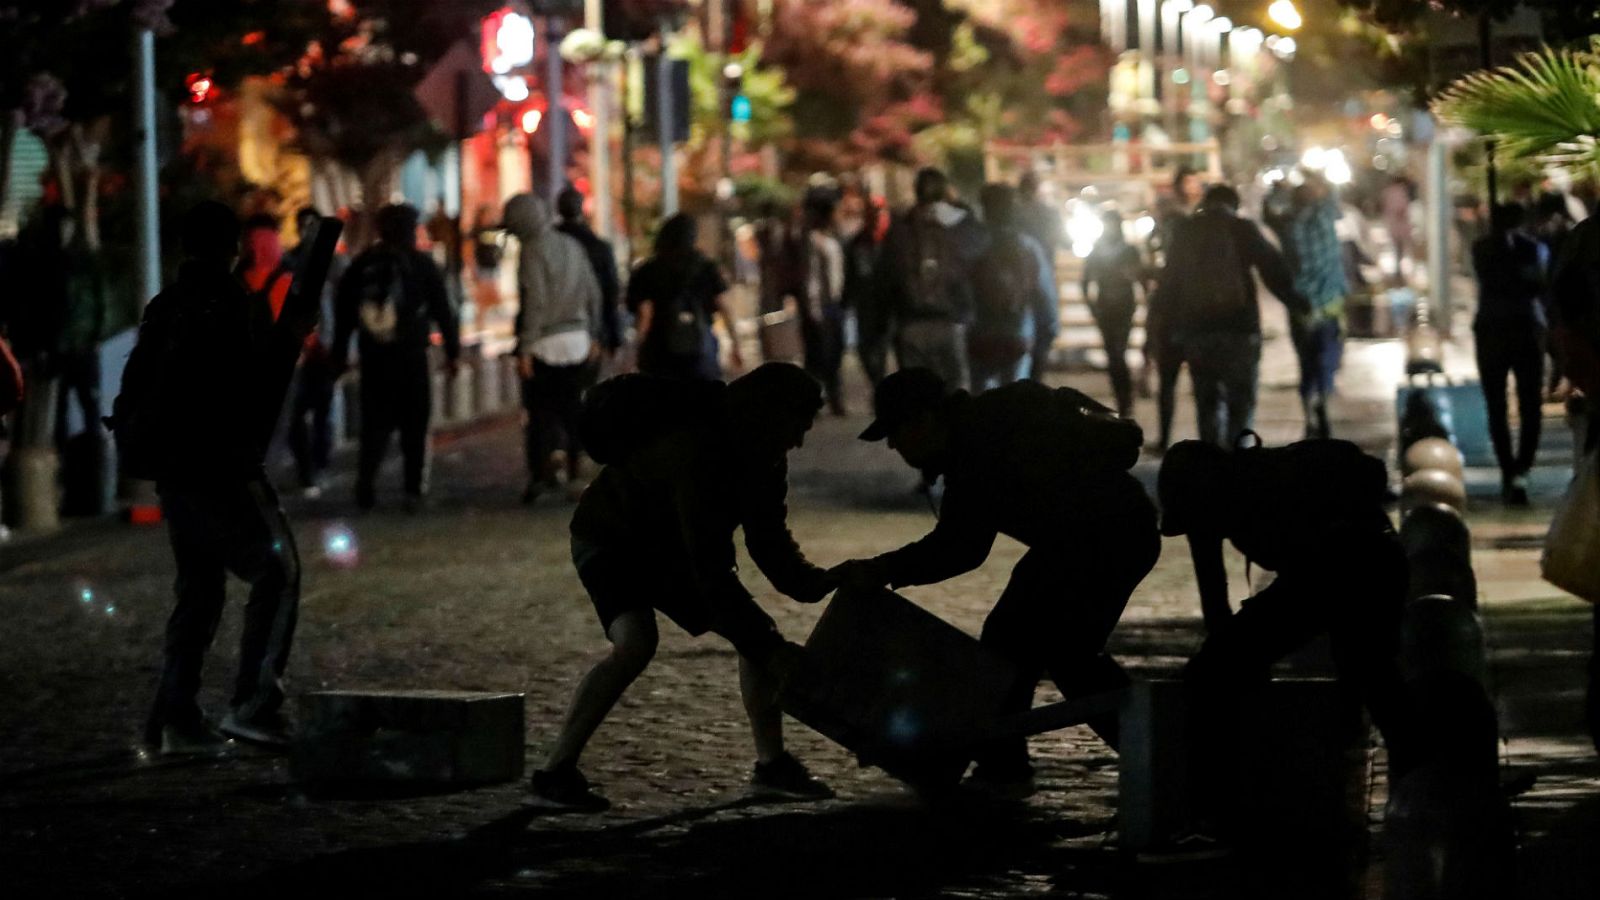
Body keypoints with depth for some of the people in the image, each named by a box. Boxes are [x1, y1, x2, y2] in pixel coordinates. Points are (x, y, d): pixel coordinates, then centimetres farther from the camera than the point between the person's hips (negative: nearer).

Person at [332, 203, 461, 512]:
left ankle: (365, 480, -10)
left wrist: (339, 354, 15)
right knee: (415, 424, 6)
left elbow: (343, 313, 9)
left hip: (373, 358, 2)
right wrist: (453, 351, 5)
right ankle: (415, 490, 2)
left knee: (375, 422, 10)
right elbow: (443, 311, -2)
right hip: (412, 357, -2)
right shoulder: (421, 265, -2)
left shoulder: (361, 266, 7)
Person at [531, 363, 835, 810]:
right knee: (635, 645, -32)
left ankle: (771, 763, 15)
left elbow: (768, 542, -2)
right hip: (610, 541, -9)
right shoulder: (698, 456, -38)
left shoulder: (762, 458, -10)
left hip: (669, 549, 9)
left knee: (760, 634, 2)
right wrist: (767, 649, -37)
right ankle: (556, 771, -25)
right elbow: (710, 572, -39)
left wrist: (819, 583, -21)